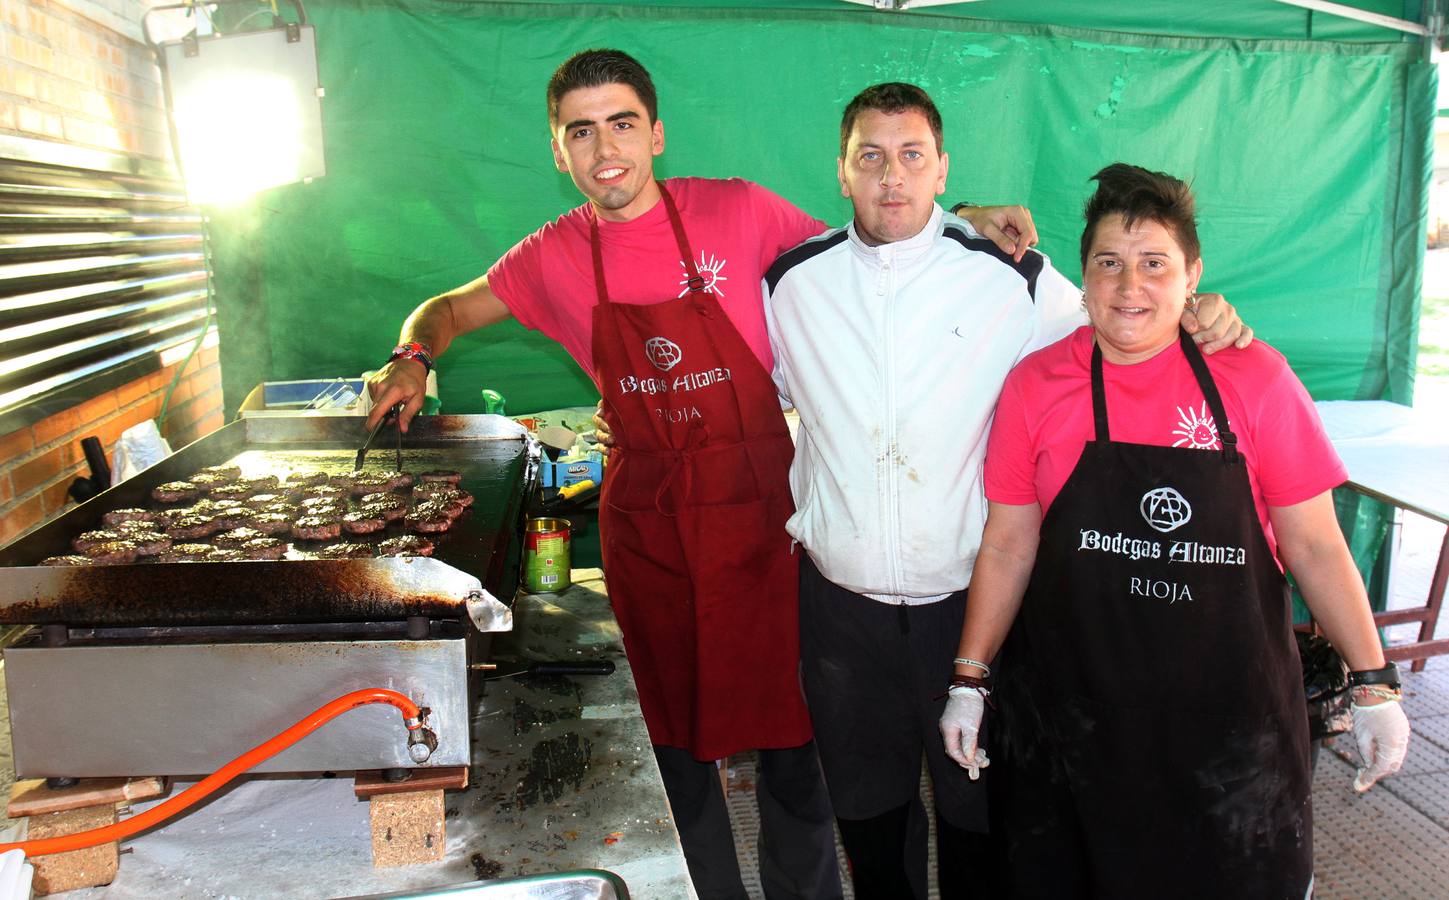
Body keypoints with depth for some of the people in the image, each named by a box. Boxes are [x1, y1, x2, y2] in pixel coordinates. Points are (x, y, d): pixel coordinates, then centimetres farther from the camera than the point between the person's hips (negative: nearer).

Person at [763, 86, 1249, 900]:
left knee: (980, 814, 17)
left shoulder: (1013, 277, -7)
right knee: (867, 809, 21)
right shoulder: (794, 281, 0)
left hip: (971, 598, -1)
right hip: (842, 601, 2)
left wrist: (1195, 321, -14)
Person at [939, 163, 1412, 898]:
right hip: (1073, 708, 1)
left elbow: (1314, 545, -1)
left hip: (1229, 701, 0)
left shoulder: (1254, 378, -6)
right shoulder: (1035, 384, -4)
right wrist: (969, 679, 0)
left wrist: (1373, 683, -3)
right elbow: (1007, 547, 0)